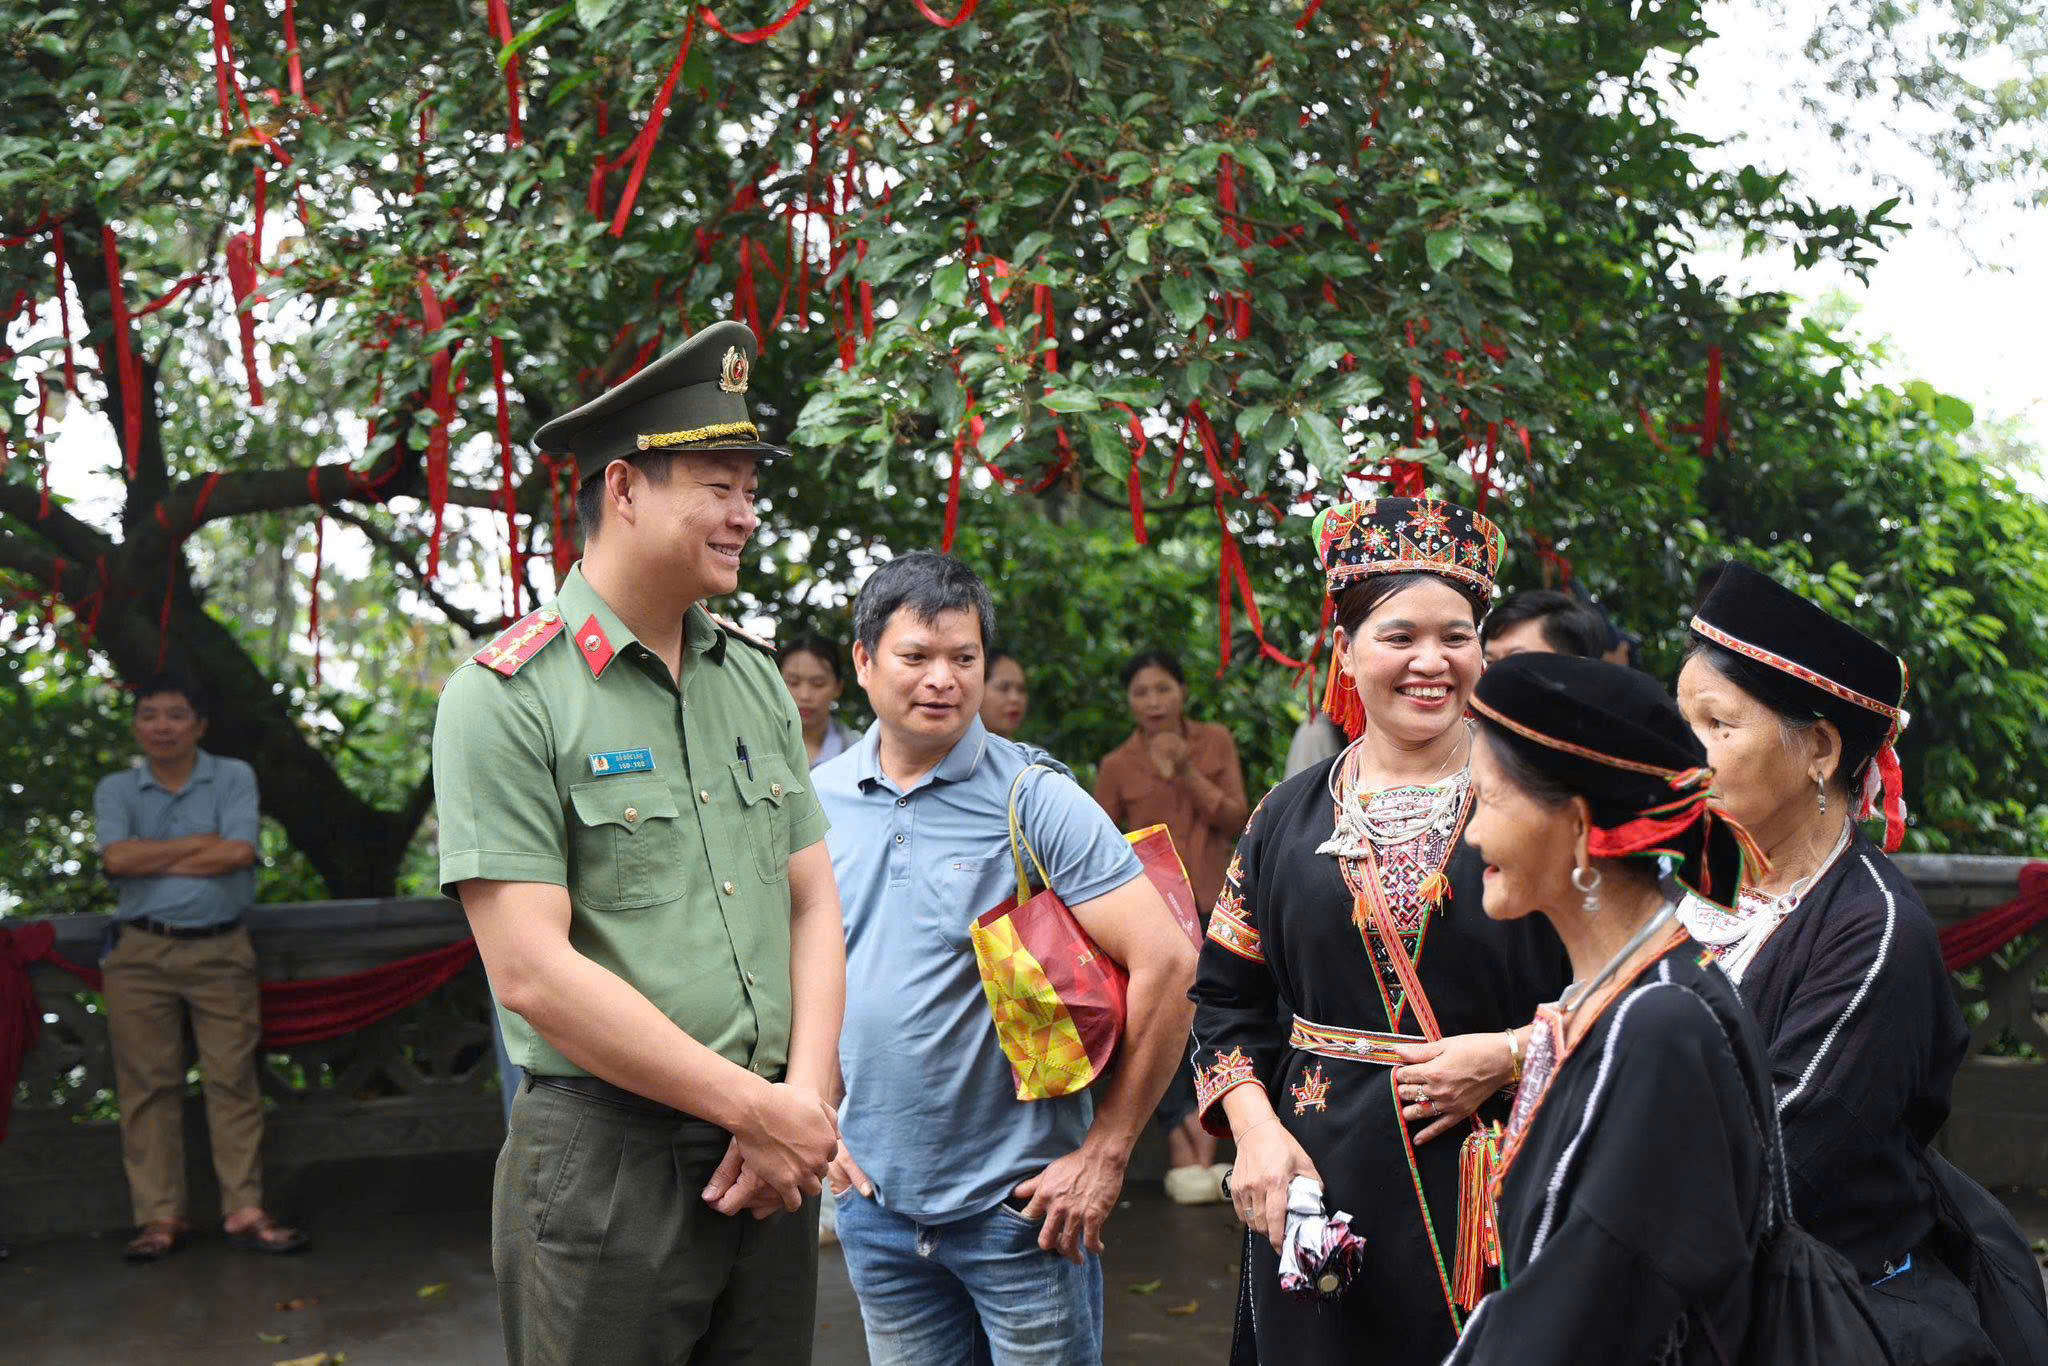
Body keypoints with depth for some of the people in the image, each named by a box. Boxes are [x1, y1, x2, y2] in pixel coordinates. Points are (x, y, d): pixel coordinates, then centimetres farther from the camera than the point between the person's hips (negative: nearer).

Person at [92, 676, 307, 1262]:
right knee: (148, 1084, 1)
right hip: (140, 953, 1)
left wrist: (156, 860, -6)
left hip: (221, 950, -1)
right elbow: (116, 858, -9)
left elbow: (241, 853, -11)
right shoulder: (116, 789, 9)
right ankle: (161, 1216, 6)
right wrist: (201, 843, -6)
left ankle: (245, 1210, 1)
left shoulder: (234, 777, 6)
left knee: (233, 1078, -2)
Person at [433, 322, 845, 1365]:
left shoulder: (756, 679, 9)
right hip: (607, 1159, -6)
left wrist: (804, 1103, -6)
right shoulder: (506, 699, -10)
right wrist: (759, 1106, -14)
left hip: (771, 1160, 6)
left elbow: (813, 905, 9)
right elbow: (533, 972, -16)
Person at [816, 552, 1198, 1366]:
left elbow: (1166, 962, -15)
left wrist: (1105, 1154, -14)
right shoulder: (812, 802, 2)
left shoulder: (1033, 797, -9)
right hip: (874, 1199, 4)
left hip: (1019, 1200, -3)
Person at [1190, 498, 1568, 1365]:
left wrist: (1509, 1055, -14)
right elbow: (1227, 997, 9)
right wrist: (1255, 1130, -3)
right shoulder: (1290, 818, 7)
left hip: (1496, 1185, -2)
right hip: (1319, 1182, 2)